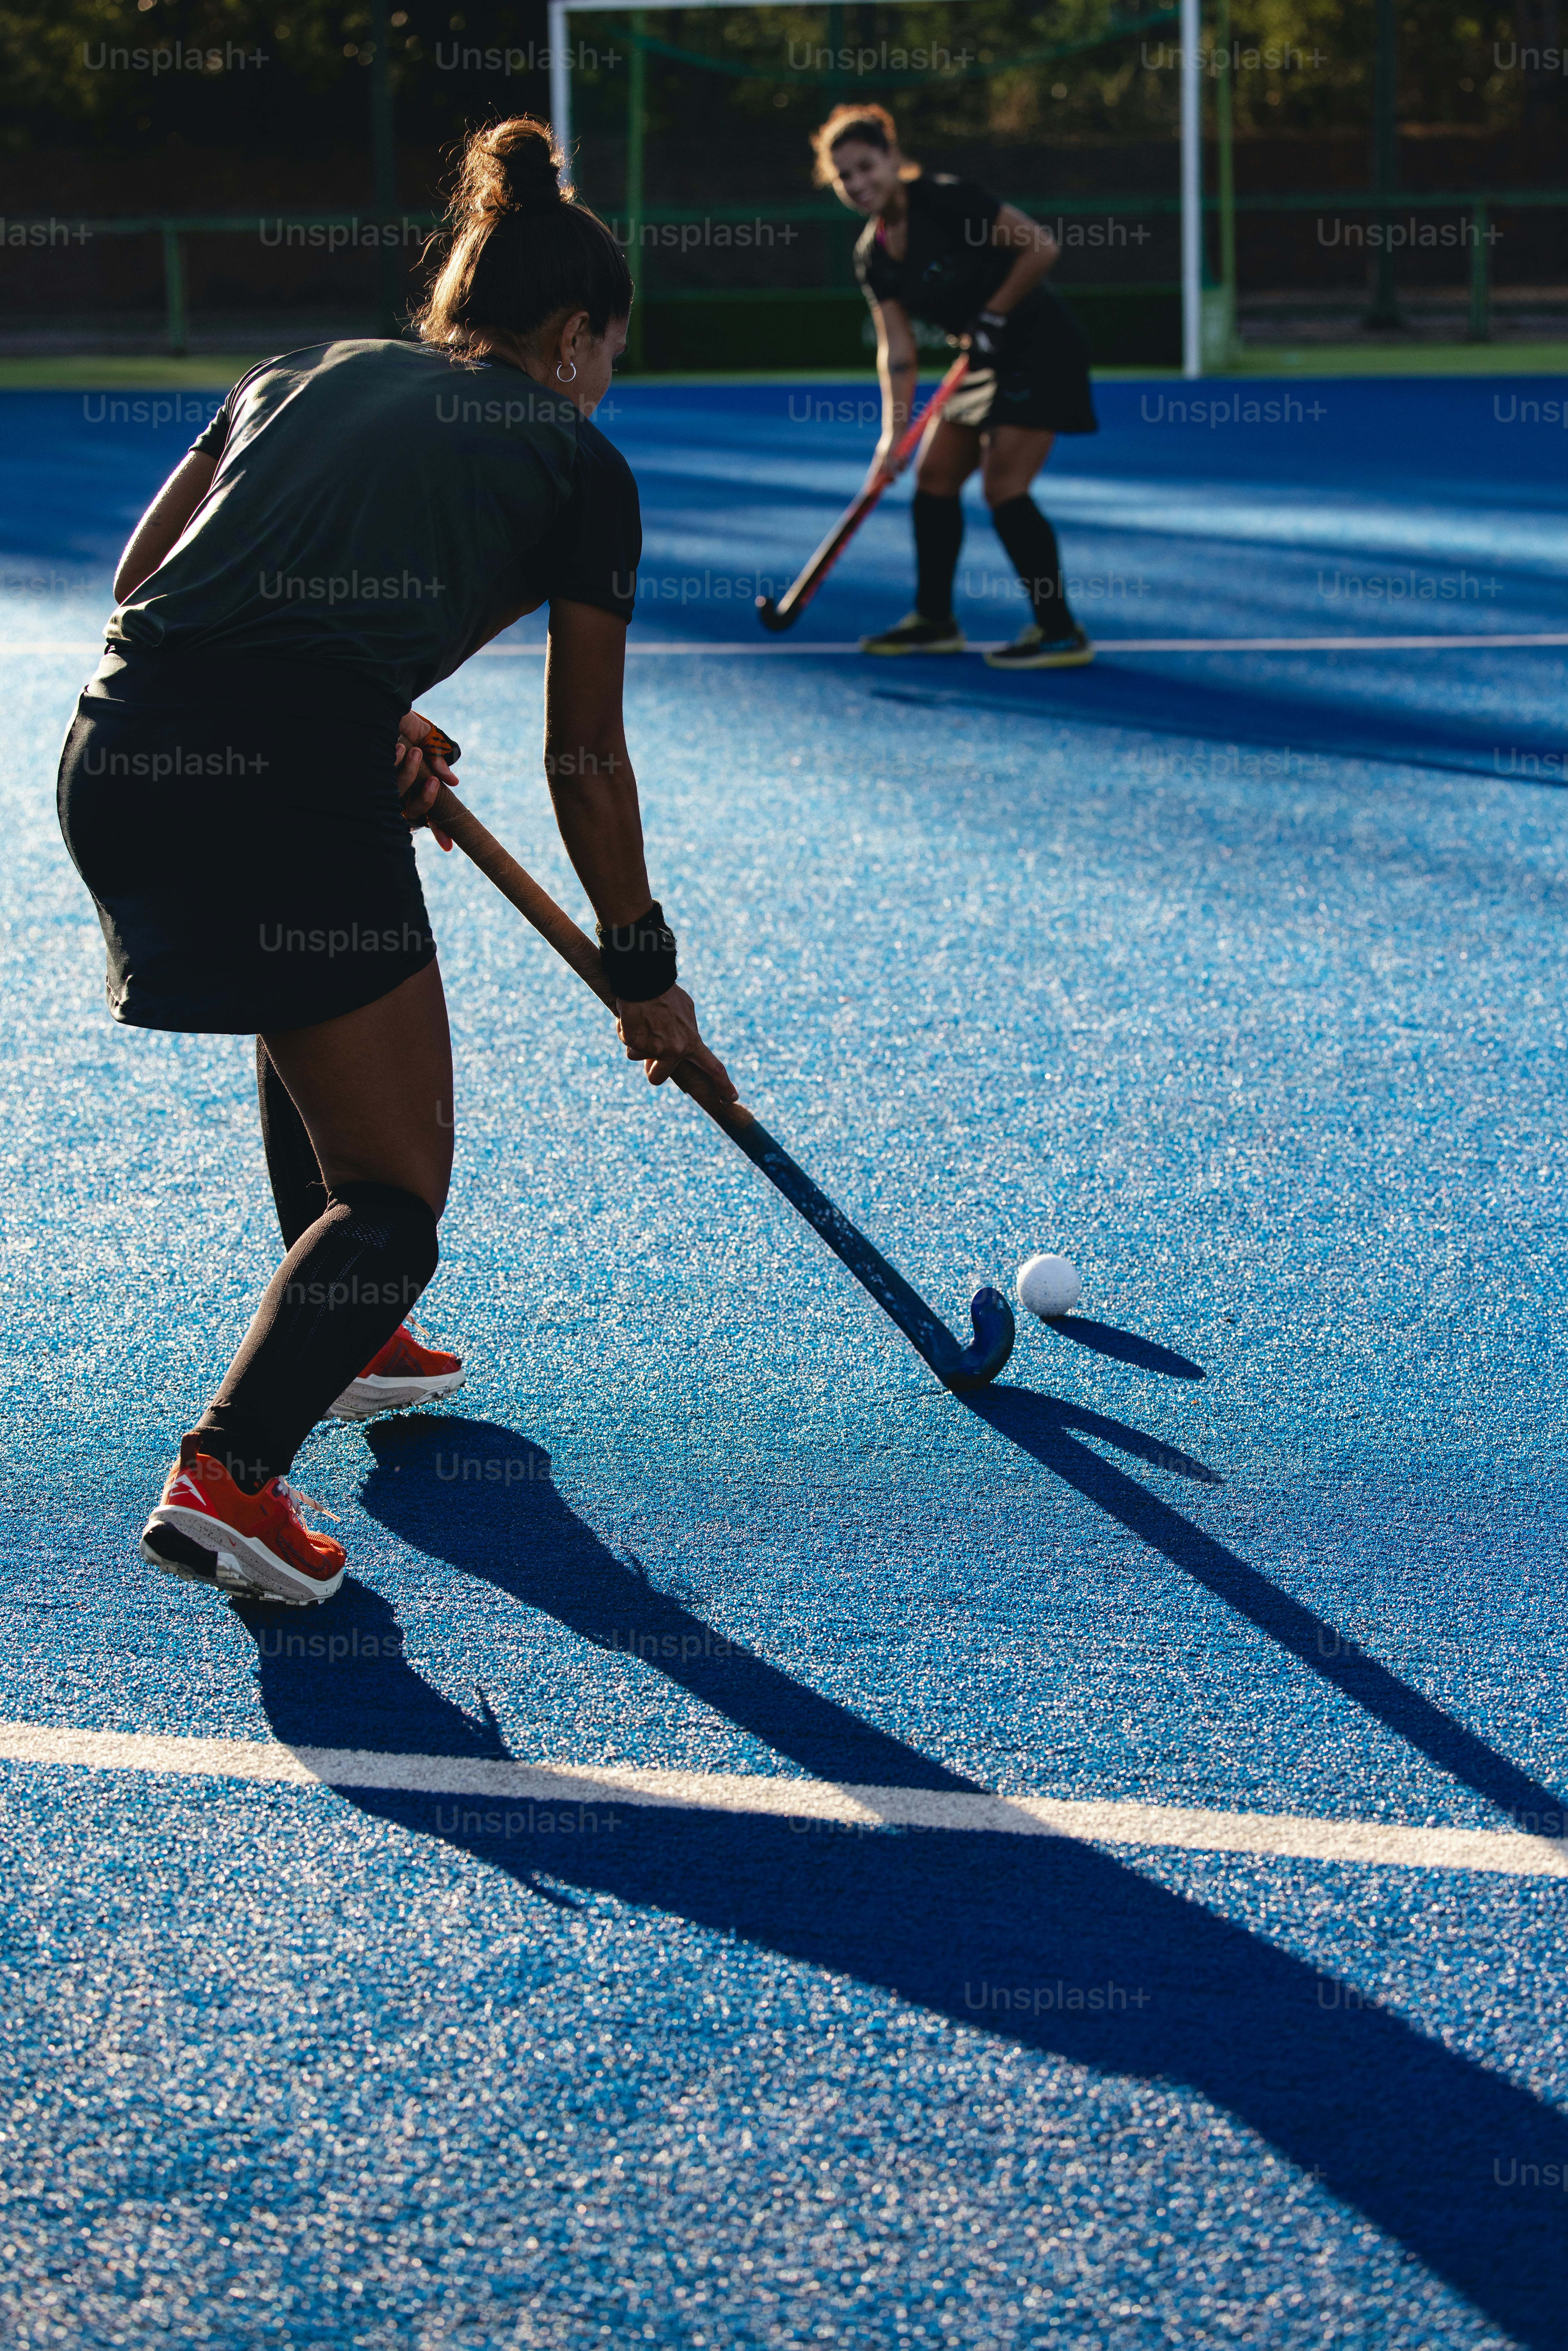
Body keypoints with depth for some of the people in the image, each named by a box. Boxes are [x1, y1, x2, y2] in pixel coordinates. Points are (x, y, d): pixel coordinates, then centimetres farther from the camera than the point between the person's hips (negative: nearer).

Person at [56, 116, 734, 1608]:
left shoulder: (297, 377, 26)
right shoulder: (577, 460, 15)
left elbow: (139, 587, 19)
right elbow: (584, 760, 16)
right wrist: (644, 975, 26)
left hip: (112, 756, 6)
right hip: (291, 793, -6)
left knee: (314, 1011, 35)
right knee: (394, 1195, 6)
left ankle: (340, 1340, 46)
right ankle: (228, 1470, -14)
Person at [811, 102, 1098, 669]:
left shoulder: (944, 199, -19)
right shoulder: (872, 255, 3)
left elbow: (1040, 246, -19)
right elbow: (896, 345, -1)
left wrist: (994, 316, -16)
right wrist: (894, 426, -12)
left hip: (1041, 346, -8)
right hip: (987, 361, 8)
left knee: (1004, 487, -14)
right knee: (934, 477, 9)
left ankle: (1060, 633, -8)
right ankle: (935, 621, 22)